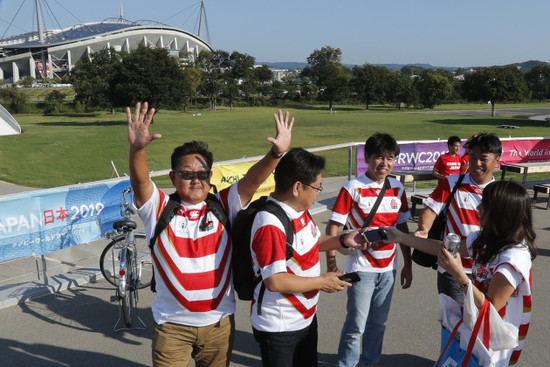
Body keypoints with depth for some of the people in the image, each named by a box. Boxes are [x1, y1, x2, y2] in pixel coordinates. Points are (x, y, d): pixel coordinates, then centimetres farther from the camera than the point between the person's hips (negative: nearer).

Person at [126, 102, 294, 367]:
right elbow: (140, 181, -24)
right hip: (172, 326, -2)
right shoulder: (159, 209, -7)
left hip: (219, 323, 2)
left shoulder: (224, 207, -3)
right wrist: (137, 148, -44)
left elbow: (252, 180, -16)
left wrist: (276, 152, -34)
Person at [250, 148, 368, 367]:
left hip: (306, 317, 9)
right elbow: (275, 281, -31)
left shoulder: (300, 210, 0)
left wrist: (344, 240, 3)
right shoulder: (271, 225, -29)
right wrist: (322, 282, -20)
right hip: (278, 328, -9)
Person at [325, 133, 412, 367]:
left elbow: (402, 228, 11)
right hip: (362, 268, -5)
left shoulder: (397, 189, 4)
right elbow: (333, 227, -11)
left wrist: (408, 264, 12)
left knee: (378, 322, 17)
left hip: (388, 268, 5)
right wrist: (331, 264, -17)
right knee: (356, 324, 2)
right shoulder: (353, 188, -12)